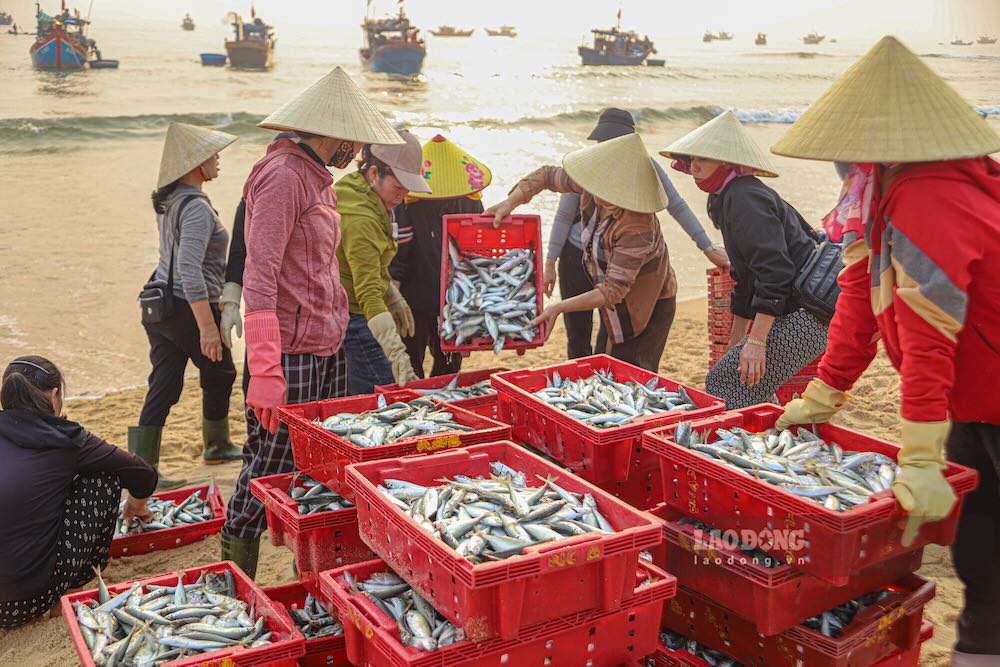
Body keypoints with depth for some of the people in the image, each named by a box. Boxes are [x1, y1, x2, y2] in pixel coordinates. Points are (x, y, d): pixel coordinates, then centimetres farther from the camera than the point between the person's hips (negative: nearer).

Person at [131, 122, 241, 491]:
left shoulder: (167, 201, 9)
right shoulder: (197, 208, -20)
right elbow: (190, 270, -27)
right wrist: (207, 327, -28)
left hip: (159, 305, 8)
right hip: (188, 308, -8)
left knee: (162, 387, 8)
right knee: (219, 374, 15)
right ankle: (216, 444, 33)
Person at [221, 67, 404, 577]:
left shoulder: (316, 178, 16)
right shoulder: (283, 175, -14)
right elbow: (260, 275, -22)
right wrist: (265, 370, -29)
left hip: (328, 350, 9)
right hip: (291, 353, -9)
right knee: (267, 475, 0)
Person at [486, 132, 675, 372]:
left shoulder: (638, 229, -36)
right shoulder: (593, 183, -15)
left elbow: (612, 291, -35)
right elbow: (547, 176, 1)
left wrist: (560, 307, -38)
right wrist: (510, 202, -11)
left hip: (648, 309, -8)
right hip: (622, 306, 8)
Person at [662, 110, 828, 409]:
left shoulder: (744, 199, -14)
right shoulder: (732, 198, 20)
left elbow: (775, 272, -24)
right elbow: (747, 278, 27)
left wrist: (756, 342, -24)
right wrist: (735, 343, 30)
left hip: (807, 314, -10)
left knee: (723, 384, -11)